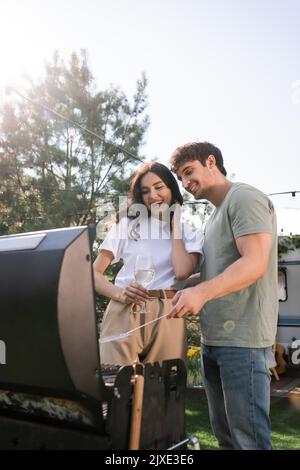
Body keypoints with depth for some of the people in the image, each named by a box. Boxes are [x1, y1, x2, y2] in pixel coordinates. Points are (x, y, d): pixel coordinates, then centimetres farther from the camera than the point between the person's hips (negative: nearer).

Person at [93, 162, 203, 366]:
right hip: (123, 314, 0)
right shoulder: (127, 224, 11)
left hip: (167, 317, 0)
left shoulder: (189, 233, 11)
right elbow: (94, 272, 7)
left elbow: (182, 273, -10)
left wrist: (174, 225, 2)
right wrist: (119, 294, -13)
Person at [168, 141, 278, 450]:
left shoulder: (245, 198, -7)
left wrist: (201, 292, -32)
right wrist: (182, 291, 10)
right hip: (213, 338, 9)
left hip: (241, 338, -9)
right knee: (224, 433, 16)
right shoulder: (215, 217, 20)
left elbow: (254, 263, -20)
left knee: (248, 437, -3)